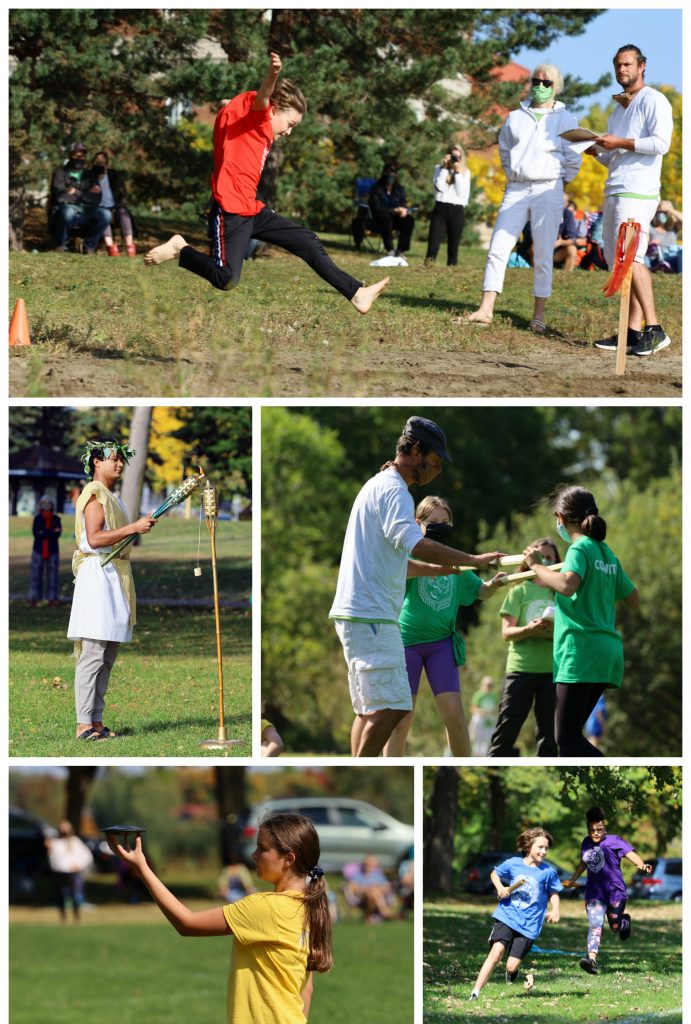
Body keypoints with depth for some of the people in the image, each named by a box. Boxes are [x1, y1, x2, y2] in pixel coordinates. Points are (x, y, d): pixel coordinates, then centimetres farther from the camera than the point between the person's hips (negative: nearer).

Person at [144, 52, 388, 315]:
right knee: (227, 280, -18)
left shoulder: (264, 134, 22)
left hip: (251, 211, 11)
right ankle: (180, 251, 5)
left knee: (307, 242, 10)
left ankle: (356, 293, 15)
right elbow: (261, 98, -30)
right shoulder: (256, 114, -7)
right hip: (230, 212, -11)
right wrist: (273, 76, -51)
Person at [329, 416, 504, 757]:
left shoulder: (377, 486, 22)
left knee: (370, 708, 13)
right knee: (390, 706, -13)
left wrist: (439, 568, 27)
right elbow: (416, 544, -28)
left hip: (357, 615, 11)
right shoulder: (393, 490, -11)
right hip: (371, 615, -11)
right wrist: (472, 560, -27)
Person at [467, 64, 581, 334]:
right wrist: (512, 176, 14)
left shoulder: (565, 120, 5)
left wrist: (557, 187, 1)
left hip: (548, 190, -3)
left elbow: (573, 161, 5)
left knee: (543, 256, -4)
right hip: (516, 190, 3)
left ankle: (538, 316, 1)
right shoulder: (516, 117, 13)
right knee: (498, 248, -7)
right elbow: (504, 150, 24)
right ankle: (486, 309, -9)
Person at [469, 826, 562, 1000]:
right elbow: (495, 874, 19)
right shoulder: (512, 864, 1)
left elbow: (554, 893, 12)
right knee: (496, 953, -20)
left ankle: (512, 971, 34)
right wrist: (500, 888, -1)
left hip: (529, 925, 0)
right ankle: (475, 993, -16)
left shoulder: (548, 872, -2)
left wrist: (555, 910, -6)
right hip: (507, 916, 0)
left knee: (511, 966, -6)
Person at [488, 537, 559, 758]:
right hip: (521, 667, -3)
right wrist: (529, 630, -21)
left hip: (551, 670, 3)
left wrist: (558, 631, -12)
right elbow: (507, 632, -1)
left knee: (549, 730, 2)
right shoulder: (520, 591, 6)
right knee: (507, 726, -7)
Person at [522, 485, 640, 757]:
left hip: (582, 651, -9)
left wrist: (536, 565, -15)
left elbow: (567, 585, -29)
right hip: (607, 650, 9)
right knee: (571, 734, 13)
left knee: (568, 737, -11)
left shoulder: (580, 549, -9)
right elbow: (634, 600, 23)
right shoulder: (607, 553, 15)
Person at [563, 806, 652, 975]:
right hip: (594, 894, 3)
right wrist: (572, 880, 34)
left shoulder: (614, 841, -7)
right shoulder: (586, 843, 10)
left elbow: (630, 853, -20)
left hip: (615, 891, -3)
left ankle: (626, 922, 46)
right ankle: (592, 959, -30)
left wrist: (642, 865, -40)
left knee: (615, 927, 8)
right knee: (595, 925, -16)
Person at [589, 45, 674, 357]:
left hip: (638, 192, -10)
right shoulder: (618, 108, 25)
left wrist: (620, 143, -16)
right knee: (617, 261, 4)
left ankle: (654, 329, -21)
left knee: (630, 258, -19)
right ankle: (633, 332, 4)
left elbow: (660, 143, -16)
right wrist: (597, 150, 10)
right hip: (614, 191, 10)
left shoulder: (653, 101, -3)